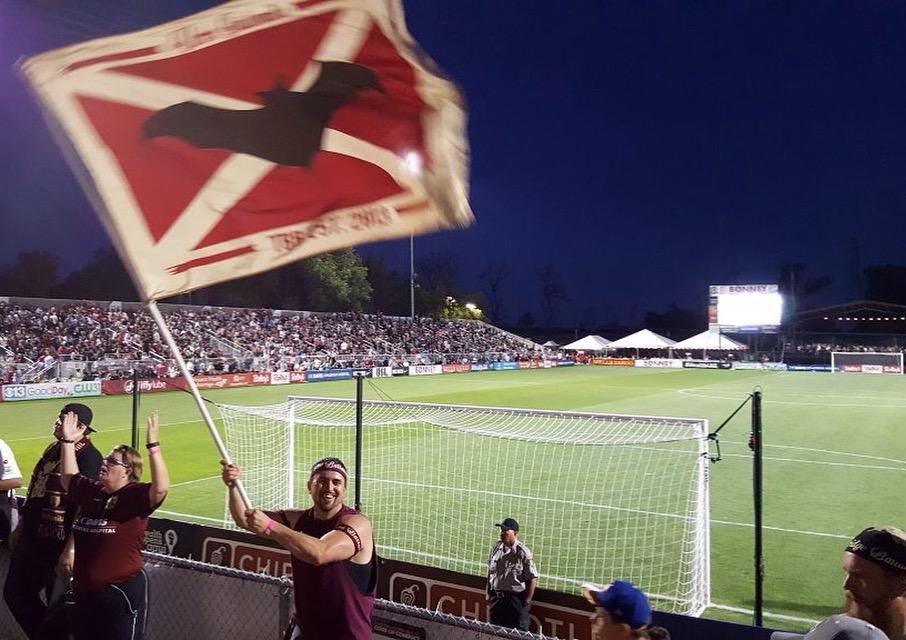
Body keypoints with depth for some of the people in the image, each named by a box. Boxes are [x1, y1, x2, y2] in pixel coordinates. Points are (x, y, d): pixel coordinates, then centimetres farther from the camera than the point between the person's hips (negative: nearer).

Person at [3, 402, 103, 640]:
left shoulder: (88, 456, -20)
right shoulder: (53, 448, 8)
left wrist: (70, 550, -25)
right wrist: (21, 527, 20)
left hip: (58, 543, -9)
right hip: (30, 539, 9)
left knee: (57, 604, 5)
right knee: (15, 593, 20)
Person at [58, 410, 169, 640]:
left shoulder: (135, 496, -16)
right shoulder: (93, 491, 6)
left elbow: (161, 487, -36)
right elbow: (69, 477, 23)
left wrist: (153, 445, -41)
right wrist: (68, 441, 14)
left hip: (121, 592, -7)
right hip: (85, 591, 8)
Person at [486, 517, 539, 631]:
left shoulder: (523, 552, -14)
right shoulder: (496, 548, 2)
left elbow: (532, 578, -12)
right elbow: (490, 573, 12)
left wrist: (527, 601, -12)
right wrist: (489, 594, 11)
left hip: (516, 599, -5)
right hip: (496, 597, 6)